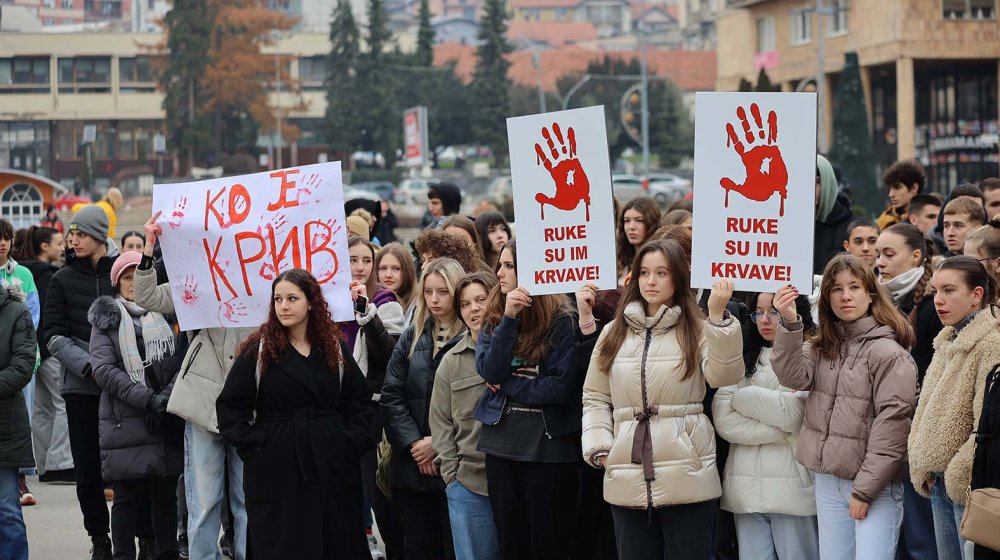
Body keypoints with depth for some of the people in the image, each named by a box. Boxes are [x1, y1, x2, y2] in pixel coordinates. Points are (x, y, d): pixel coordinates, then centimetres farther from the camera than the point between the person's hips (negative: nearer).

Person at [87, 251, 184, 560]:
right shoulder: (106, 319, 7)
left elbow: (183, 359, 6)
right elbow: (103, 369, -5)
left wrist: (168, 396, -12)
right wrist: (148, 399, -14)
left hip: (167, 421, 2)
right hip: (124, 422, -2)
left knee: (165, 494, 5)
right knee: (127, 496, -1)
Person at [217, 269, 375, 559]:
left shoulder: (334, 348, 8)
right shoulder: (259, 349, -1)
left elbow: (360, 400, 12)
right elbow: (229, 405, -1)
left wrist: (355, 441, 0)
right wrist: (251, 444, -10)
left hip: (332, 466, 3)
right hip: (277, 467, -3)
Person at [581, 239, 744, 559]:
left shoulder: (697, 329, 2)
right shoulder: (614, 332, 13)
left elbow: (724, 376, -15)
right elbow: (595, 397, 13)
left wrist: (718, 316, -22)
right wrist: (599, 449, -1)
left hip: (686, 476, -3)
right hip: (627, 479, 3)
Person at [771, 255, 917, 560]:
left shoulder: (890, 354, -9)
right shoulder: (821, 347, 13)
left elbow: (891, 425, -13)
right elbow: (794, 377, -4)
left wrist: (865, 489, -15)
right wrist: (789, 323, -17)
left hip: (875, 487, -6)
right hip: (827, 481, 6)